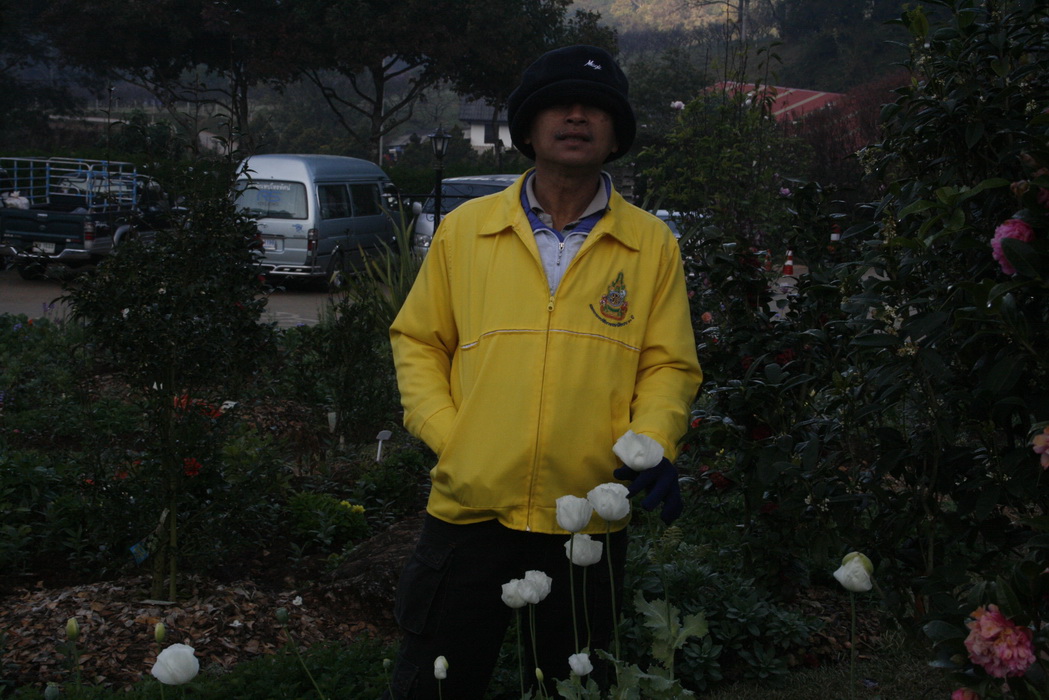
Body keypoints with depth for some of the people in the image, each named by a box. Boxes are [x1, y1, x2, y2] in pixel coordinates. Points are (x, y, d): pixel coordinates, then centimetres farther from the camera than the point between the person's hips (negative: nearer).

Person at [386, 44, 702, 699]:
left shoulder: (653, 244, 3)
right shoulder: (464, 228, 2)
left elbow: (670, 364, 3)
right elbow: (418, 340, 8)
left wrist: (653, 443, -14)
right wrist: (446, 434, -4)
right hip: (469, 508, 0)